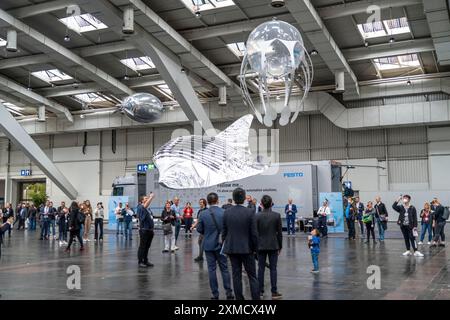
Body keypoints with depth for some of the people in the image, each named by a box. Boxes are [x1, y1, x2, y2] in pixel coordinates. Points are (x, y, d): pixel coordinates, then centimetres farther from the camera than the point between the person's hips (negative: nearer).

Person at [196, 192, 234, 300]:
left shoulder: (203, 214, -9)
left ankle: (215, 294, 10)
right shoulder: (224, 213, -11)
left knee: (211, 269, 7)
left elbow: (199, 229, -3)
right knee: (224, 268, 10)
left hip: (208, 245, 0)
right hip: (221, 244, 0)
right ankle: (228, 293, 8)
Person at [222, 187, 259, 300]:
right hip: (247, 248, -3)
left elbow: (224, 232, 4)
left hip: (232, 248, 3)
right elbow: (254, 233, -11)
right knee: (252, 276, 5)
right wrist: (255, 248, 1)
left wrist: (225, 247, 15)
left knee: (236, 275, 9)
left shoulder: (227, 213, -2)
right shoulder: (250, 212, -12)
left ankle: (239, 298, 13)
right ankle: (256, 297, 4)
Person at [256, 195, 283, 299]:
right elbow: (279, 232, -3)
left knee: (261, 269, 8)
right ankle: (274, 292, 5)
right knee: (273, 269, 3)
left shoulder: (257, 216, -7)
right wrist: (280, 246, 7)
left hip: (261, 246, 1)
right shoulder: (277, 215, -7)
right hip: (273, 246, 0)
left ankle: (260, 291, 12)